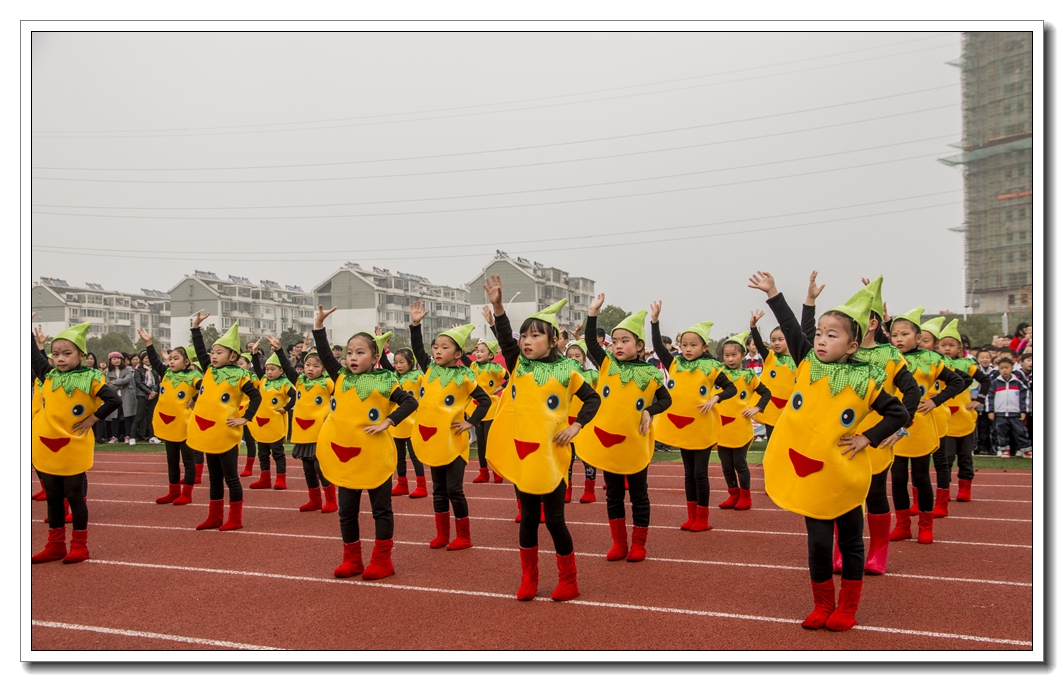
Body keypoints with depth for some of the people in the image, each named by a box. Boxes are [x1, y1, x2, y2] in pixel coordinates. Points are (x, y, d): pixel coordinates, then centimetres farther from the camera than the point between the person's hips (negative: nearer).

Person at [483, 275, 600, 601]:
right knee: (528, 519, 12)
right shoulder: (518, 367, 2)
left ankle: (568, 582, 19)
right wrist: (497, 306, -27)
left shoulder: (565, 372, -4)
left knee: (554, 520, 4)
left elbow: (592, 399, 3)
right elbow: (504, 339, -14)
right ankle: (528, 580, 25)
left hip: (551, 456, -3)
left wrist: (576, 426, -10)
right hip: (520, 454, 3)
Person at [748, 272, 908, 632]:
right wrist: (773, 294, -8)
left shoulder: (865, 382, -8)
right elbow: (792, 328, -5)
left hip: (844, 478, -1)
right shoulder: (807, 365, -2)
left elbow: (898, 413, -1)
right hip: (807, 476, 2)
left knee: (851, 543, 12)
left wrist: (867, 438, -8)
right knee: (818, 543, 8)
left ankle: (847, 608, 26)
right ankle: (823, 605, 24)